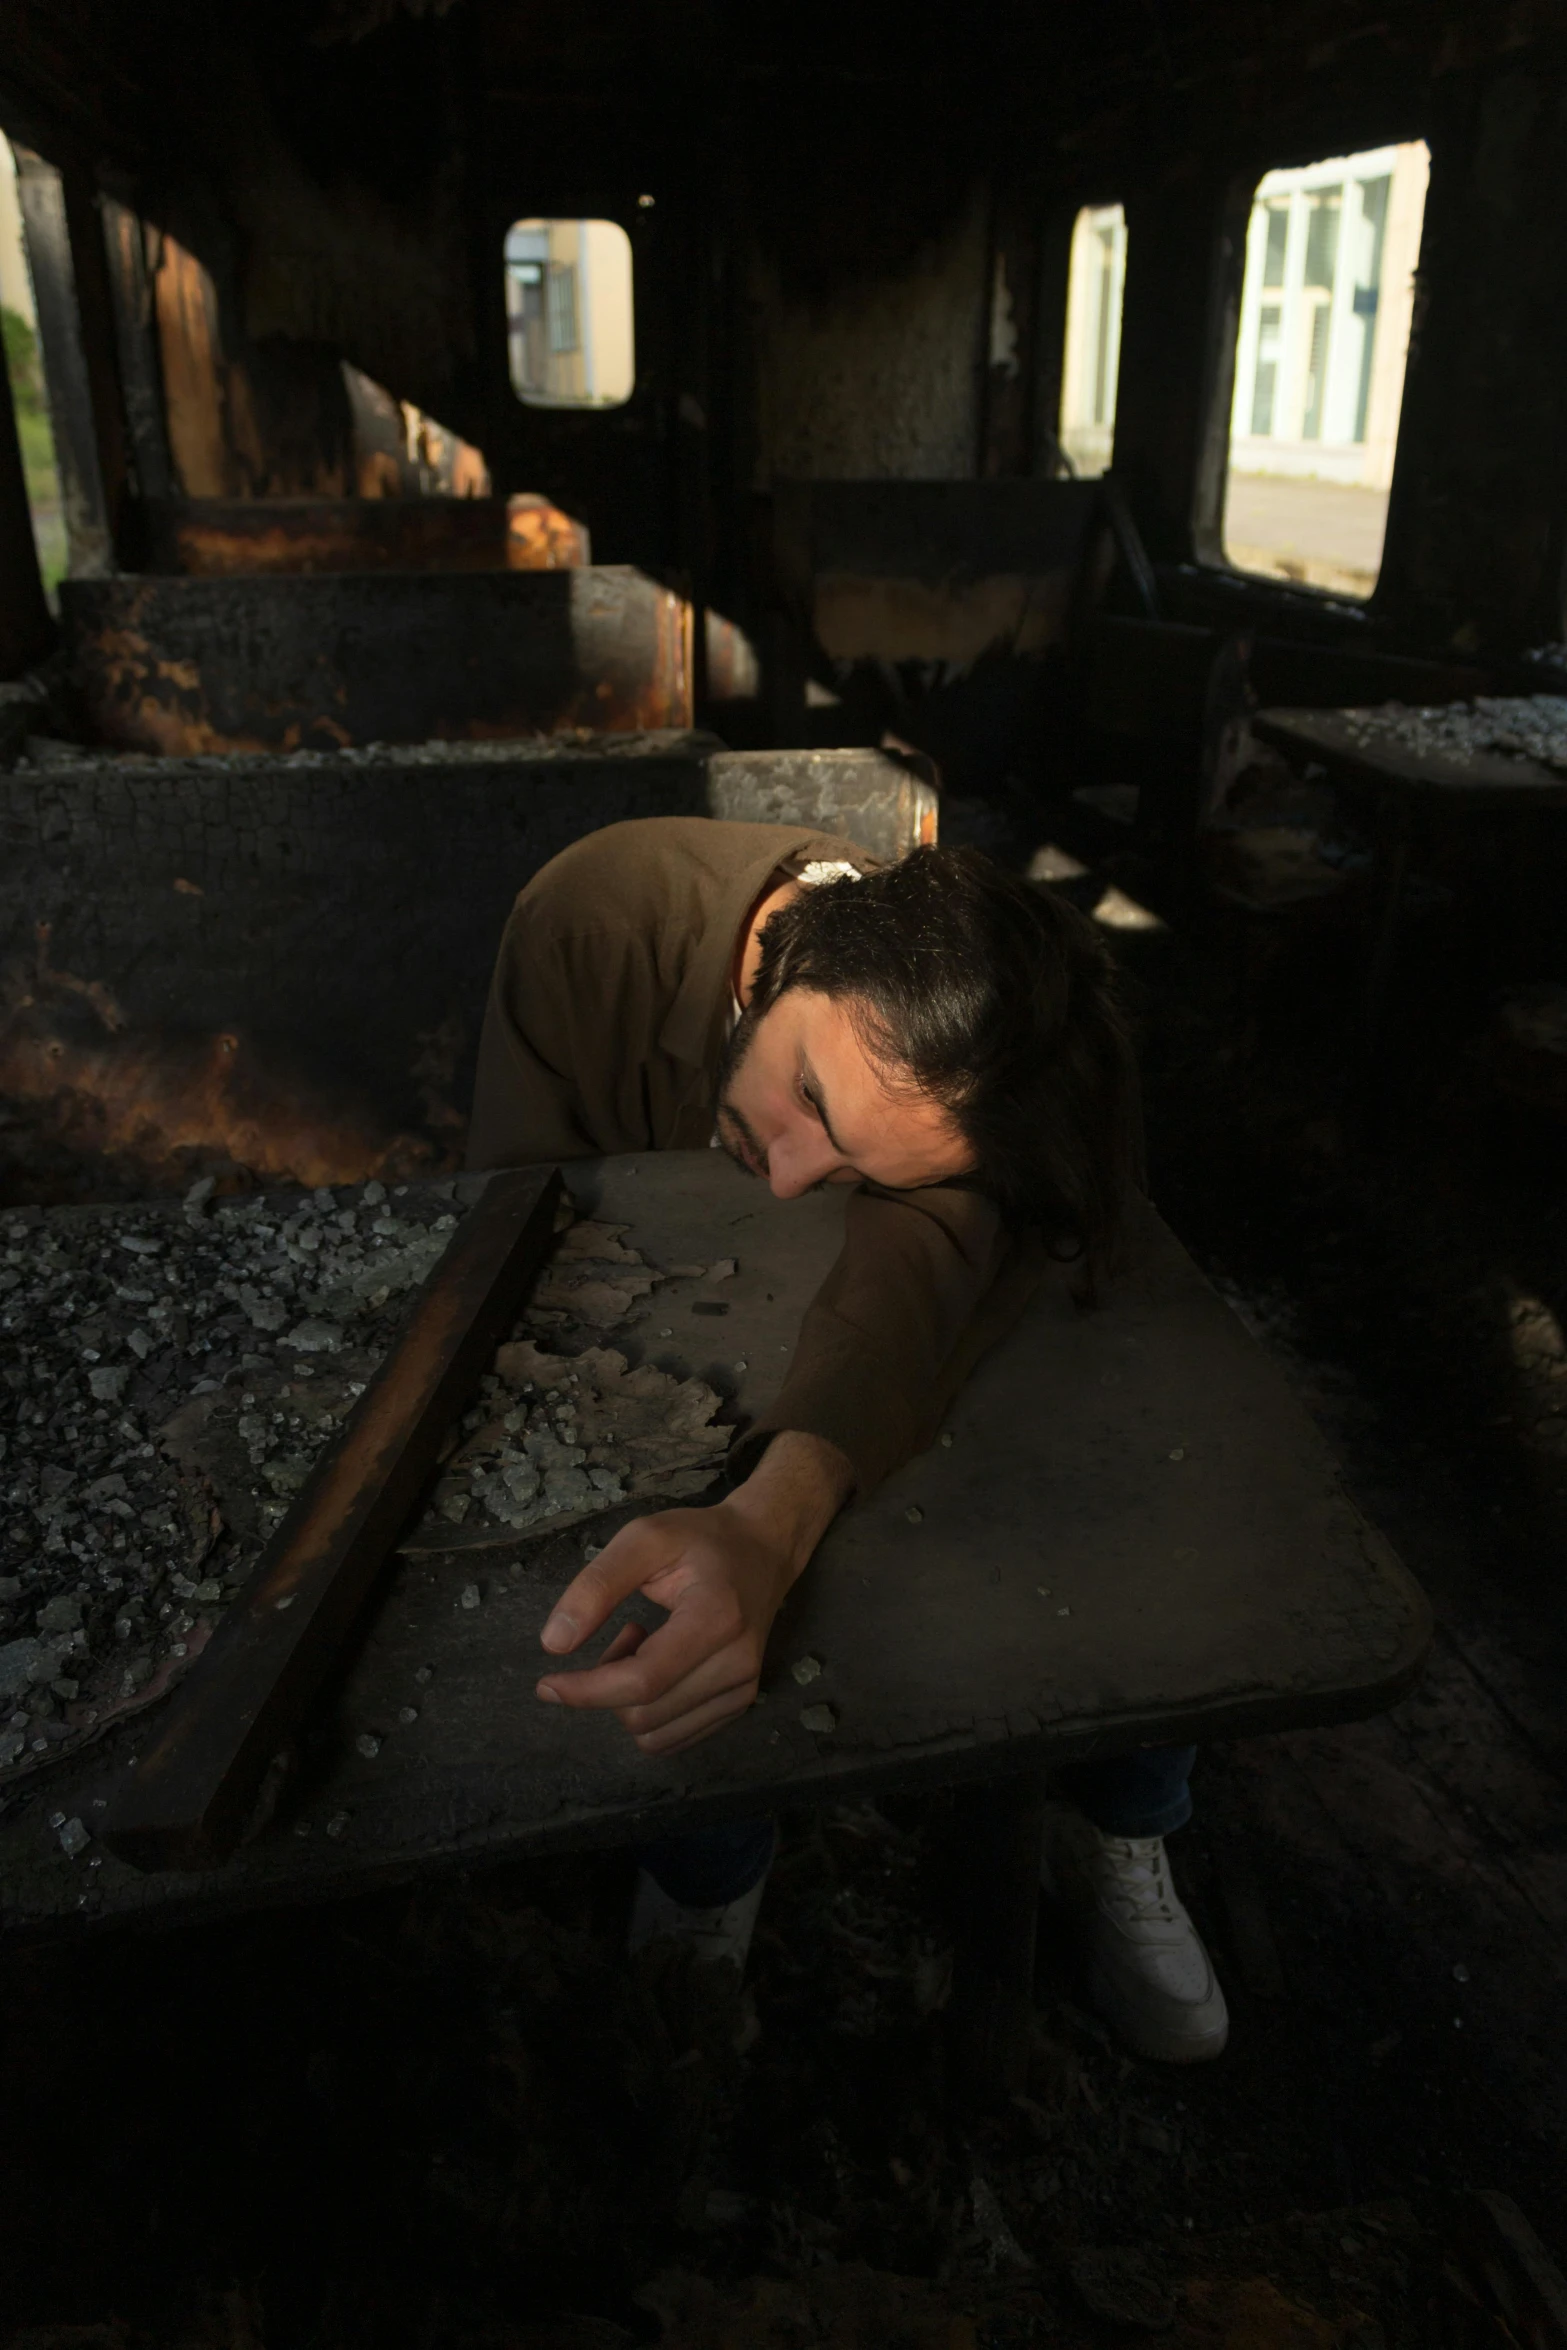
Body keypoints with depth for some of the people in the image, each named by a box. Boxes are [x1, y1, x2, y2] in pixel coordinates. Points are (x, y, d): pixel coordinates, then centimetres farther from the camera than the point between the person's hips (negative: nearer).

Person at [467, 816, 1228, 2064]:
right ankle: (706, 1876, 3)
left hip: (934, 1363, 1)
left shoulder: (986, 1055, -32)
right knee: (694, 1636, -29)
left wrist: (769, 1523, -69)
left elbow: (923, 1268, -49)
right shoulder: (597, 914, -30)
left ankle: (1119, 1841, 8)